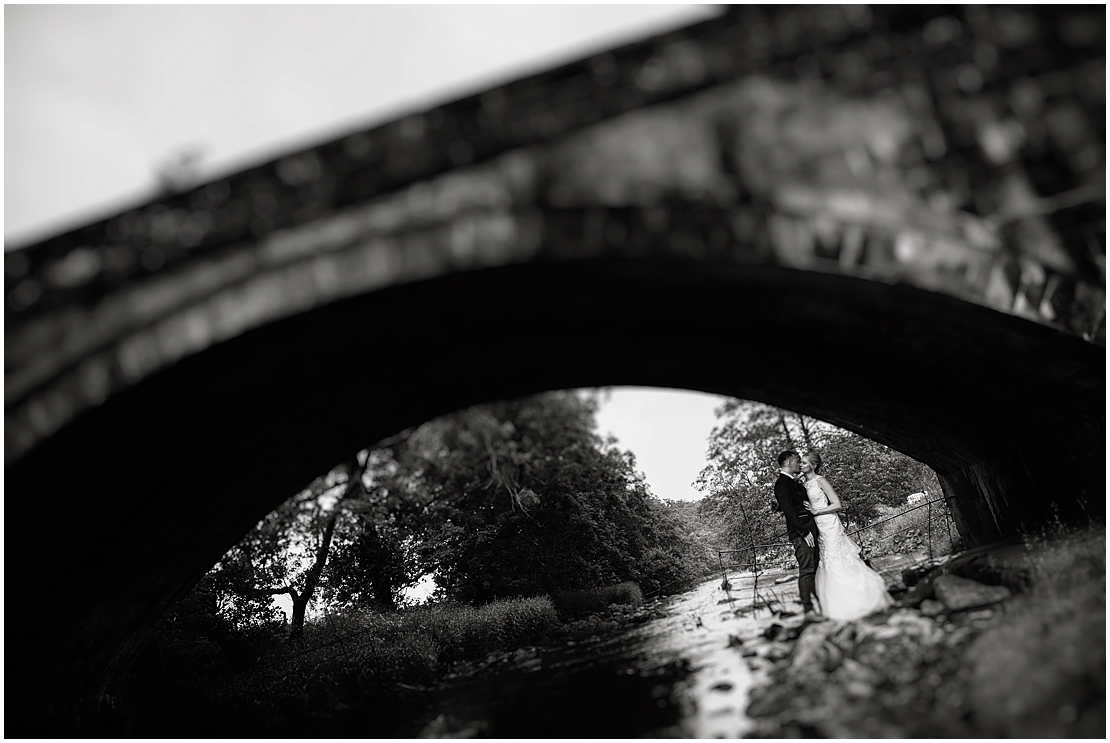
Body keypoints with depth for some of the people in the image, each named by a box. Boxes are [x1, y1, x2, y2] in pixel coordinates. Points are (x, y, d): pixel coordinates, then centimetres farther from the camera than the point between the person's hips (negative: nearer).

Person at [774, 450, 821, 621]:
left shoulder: (792, 482, 18)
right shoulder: (782, 483, -14)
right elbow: (789, 510, -20)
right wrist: (804, 532, -19)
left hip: (809, 530, 10)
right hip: (800, 532, -10)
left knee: (816, 567, 14)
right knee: (807, 570, -8)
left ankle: (822, 602, 23)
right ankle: (808, 610, -4)